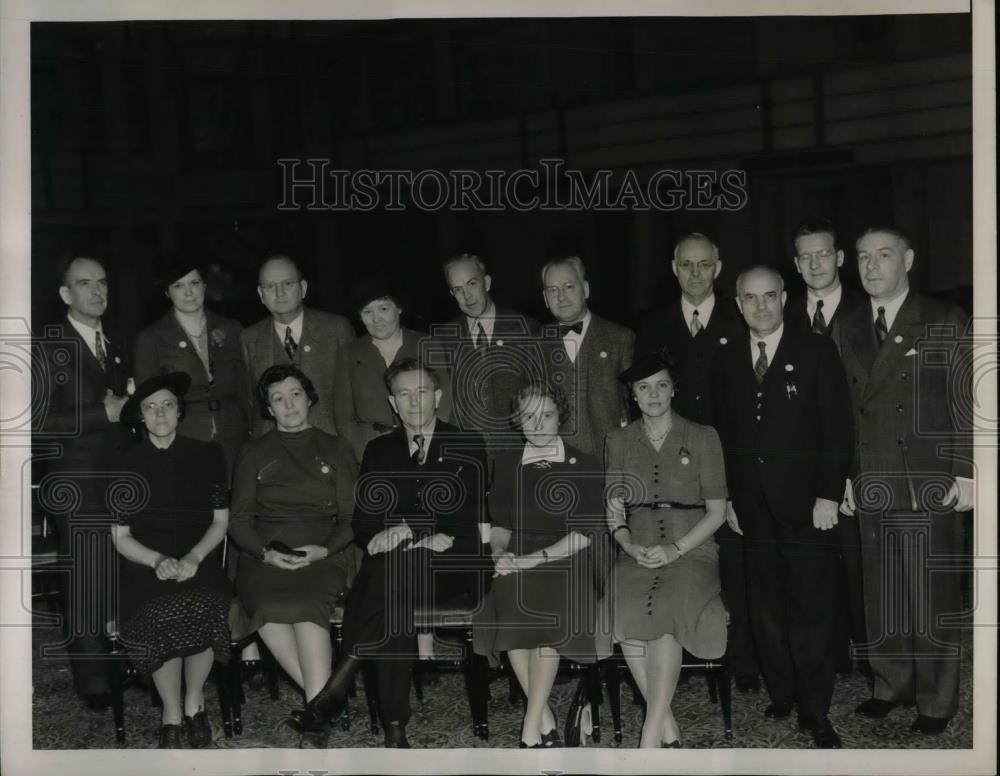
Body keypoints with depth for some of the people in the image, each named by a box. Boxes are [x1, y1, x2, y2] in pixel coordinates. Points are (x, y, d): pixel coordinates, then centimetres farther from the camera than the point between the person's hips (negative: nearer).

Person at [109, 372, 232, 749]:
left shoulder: (206, 456, 7)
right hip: (144, 567, 0)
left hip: (198, 562, 0)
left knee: (204, 607, -31)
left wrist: (194, 557, -11)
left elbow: (220, 522, 8)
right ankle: (172, 712, -8)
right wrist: (158, 560, -15)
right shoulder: (124, 464, 5)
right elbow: (120, 538, 4)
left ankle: (194, 700, -5)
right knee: (158, 613, -31)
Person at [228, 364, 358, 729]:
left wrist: (324, 550, -9)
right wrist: (265, 552, -8)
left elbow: (351, 518, 11)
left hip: (322, 555, -1)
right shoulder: (253, 453, 22)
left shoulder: (337, 450, 19)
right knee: (267, 606, -34)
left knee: (308, 604, -36)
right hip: (264, 555, 1)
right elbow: (239, 518, 12)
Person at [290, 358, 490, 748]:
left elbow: (472, 518, -3)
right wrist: (375, 538, -13)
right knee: (393, 602, -34)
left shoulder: (468, 446, 11)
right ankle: (395, 727, -34)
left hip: (451, 567, -2)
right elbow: (362, 521, 12)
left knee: (395, 569, -36)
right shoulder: (378, 450, 21)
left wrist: (409, 533, -16)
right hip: (388, 566, 2)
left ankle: (336, 689, -37)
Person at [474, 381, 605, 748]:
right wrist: (499, 551, -5)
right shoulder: (507, 462, 12)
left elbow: (585, 533, -4)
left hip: (564, 562, -2)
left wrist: (534, 559, -14)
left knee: (547, 618, -31)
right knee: (511, 611, -27)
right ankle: (546, 723, -17)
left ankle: (531, 733, -27)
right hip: (517, 562, 3)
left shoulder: (584, 466, 2)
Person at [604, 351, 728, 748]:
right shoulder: (619, 442, 14)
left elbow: (717, 512, 4)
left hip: (691, 550, -2)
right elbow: (614, 510, 13)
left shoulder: (702, 437, 6)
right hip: (638, 553, 2)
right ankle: (668, 727, -20)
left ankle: (650, 737, -30)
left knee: (665, 611, -33)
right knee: (625, 613, -30)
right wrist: (631, 546, -8)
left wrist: (675, 549, -11)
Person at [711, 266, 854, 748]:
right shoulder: (726, 361, 10)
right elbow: (723, 434, 13)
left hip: (806, 504, -3)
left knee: (813, 610, -3)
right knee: (766, 609, 6)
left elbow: (837, 428, -4)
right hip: (753, 507, 3)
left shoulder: (816, 352, 0)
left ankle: (815, 713, 4)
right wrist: (728, 497, 8)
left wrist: (828, 495, -10)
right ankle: (781, 695, 17)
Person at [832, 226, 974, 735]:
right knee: (880, 597, 9)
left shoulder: (946, 325, -1)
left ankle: (937, 701, 14)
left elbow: (966, 405, -3)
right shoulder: (846, 331, 12)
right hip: (871, 488, 4)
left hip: (931, 488, -4)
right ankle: (892, 686, 24)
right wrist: (843, 474, 8)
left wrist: (966, 473, -7)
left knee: (933, 599, 1)